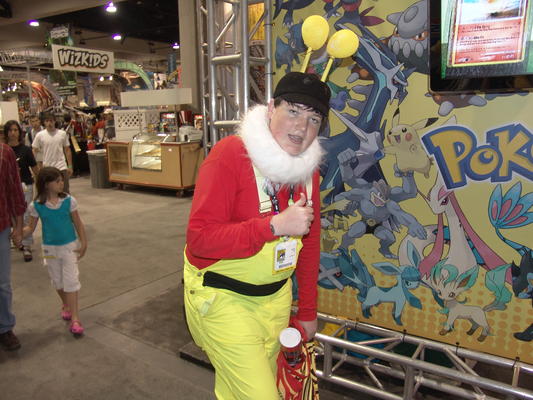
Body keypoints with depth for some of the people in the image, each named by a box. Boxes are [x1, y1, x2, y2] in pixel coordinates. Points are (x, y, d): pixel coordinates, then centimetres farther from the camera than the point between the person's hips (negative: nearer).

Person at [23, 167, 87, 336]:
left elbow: (78, 223, -2)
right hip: (50, 248, 2)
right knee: (57, 281, 16)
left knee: (71, 280, -4)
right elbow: (31, 227, -1)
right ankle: (66, 305, 41)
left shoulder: (69, 201, -11)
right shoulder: (36, 205, -10)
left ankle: (75, 317, 1)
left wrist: (83, 243, -3)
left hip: (69, 246, -1)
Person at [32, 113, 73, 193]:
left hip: (61, 167, 0)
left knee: (65, 191, 4)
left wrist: (70, 166, 4)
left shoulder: (62, 134, 1)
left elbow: (67, 150, 7)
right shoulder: (40, 135, -1)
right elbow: (34, 151, 3)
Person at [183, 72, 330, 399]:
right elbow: (200, 238, -25)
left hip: (276, 296, 6)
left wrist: (307, 312, 12)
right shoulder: (231, 154, -19)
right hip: (222, 297, -6)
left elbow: (310, 244, 8)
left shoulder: (308, 168, 1)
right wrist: (275, 225, -31)